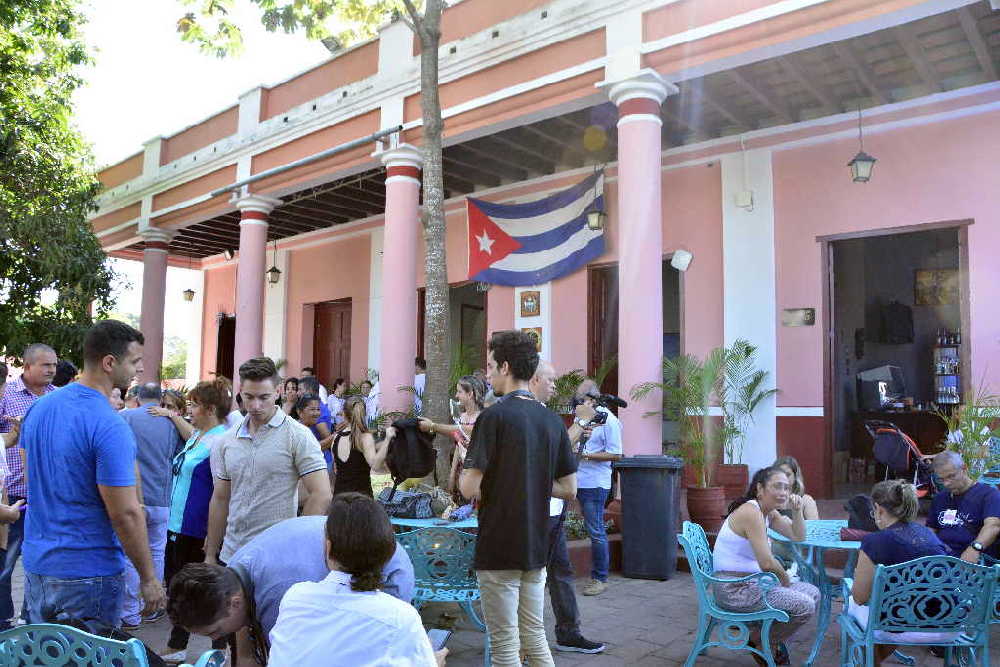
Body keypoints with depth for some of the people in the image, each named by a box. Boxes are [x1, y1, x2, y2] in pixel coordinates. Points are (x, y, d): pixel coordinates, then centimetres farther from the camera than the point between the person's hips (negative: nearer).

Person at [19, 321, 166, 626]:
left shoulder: (39, 407, 2)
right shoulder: (111, 428, -23)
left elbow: (32, 479, 15)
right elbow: (125, 514, -22)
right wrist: (148, 577, -11)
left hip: (36, 564, 7)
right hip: (89, 575, -7)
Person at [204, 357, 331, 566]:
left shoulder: (298, 436, -8)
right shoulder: (227, 441, 9)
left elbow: (321, 496, -12)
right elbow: (220, 500, 14)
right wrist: (210, 555, 14)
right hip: (231, 555, 5)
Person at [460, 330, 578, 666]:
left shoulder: (494, 416, -15)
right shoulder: (552, 420, 4)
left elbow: (470, 488, -18)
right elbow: (569, 488, 7)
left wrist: (465, 472, 3)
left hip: (498, 550, -6)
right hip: (536, 547, 6)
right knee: (534, 636, 18)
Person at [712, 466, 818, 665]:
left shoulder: (769, 512, 9)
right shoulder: (751, 512, -21)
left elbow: (798, 537, 14)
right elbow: (767, 563, -25)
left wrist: (796, 510, -2)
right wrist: (785, 580, -6)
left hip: (752, 581, 10)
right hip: (735, 589, -10)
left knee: (813, 593, 11)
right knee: (805, 606, -15)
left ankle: (771, 638, 21)